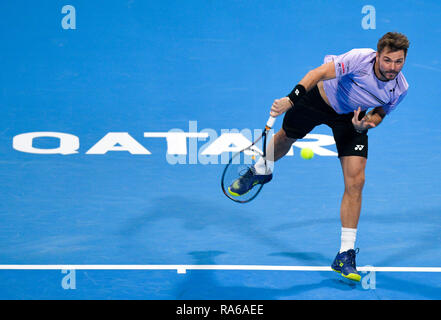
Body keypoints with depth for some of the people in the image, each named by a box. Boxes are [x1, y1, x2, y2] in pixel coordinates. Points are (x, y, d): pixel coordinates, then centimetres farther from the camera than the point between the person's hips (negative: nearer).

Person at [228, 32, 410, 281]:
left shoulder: (400, 89, -22)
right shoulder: (361, 59, -37)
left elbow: (380, 113, -4)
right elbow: (320, 73, -37)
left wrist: (364, 124, -26)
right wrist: (291, 99, -49)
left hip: (352, 117, 2)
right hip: (319, 97, -2)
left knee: (355, 182, -12)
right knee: (286, 137, 25)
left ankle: (346, 255, -5)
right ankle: (262, 171, 64)